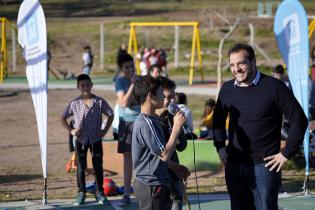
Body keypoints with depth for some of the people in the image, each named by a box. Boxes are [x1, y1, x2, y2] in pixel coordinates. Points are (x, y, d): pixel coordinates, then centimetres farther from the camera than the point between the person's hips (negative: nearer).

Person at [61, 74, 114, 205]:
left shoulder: (99, 102, -4)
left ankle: (100, 193, 14)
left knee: (98, 166, 4)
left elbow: (110, 115, 6)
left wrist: (104, 130, -3)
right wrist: (71, 131, -6)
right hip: (81, 140, 0)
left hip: (96, 139, 0)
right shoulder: (75, 103, -4)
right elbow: (63, 118, 5)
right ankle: (81, 193, 14)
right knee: (81, 167, 6)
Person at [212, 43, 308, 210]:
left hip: (264, 166, -5)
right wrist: (220, 147, 13)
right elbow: (218, 119, 24)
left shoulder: (274, 87, -9)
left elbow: (299, 120, -7)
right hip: (234, 165, 5)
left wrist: (286, 154, -9)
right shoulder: (227, 89, 6)